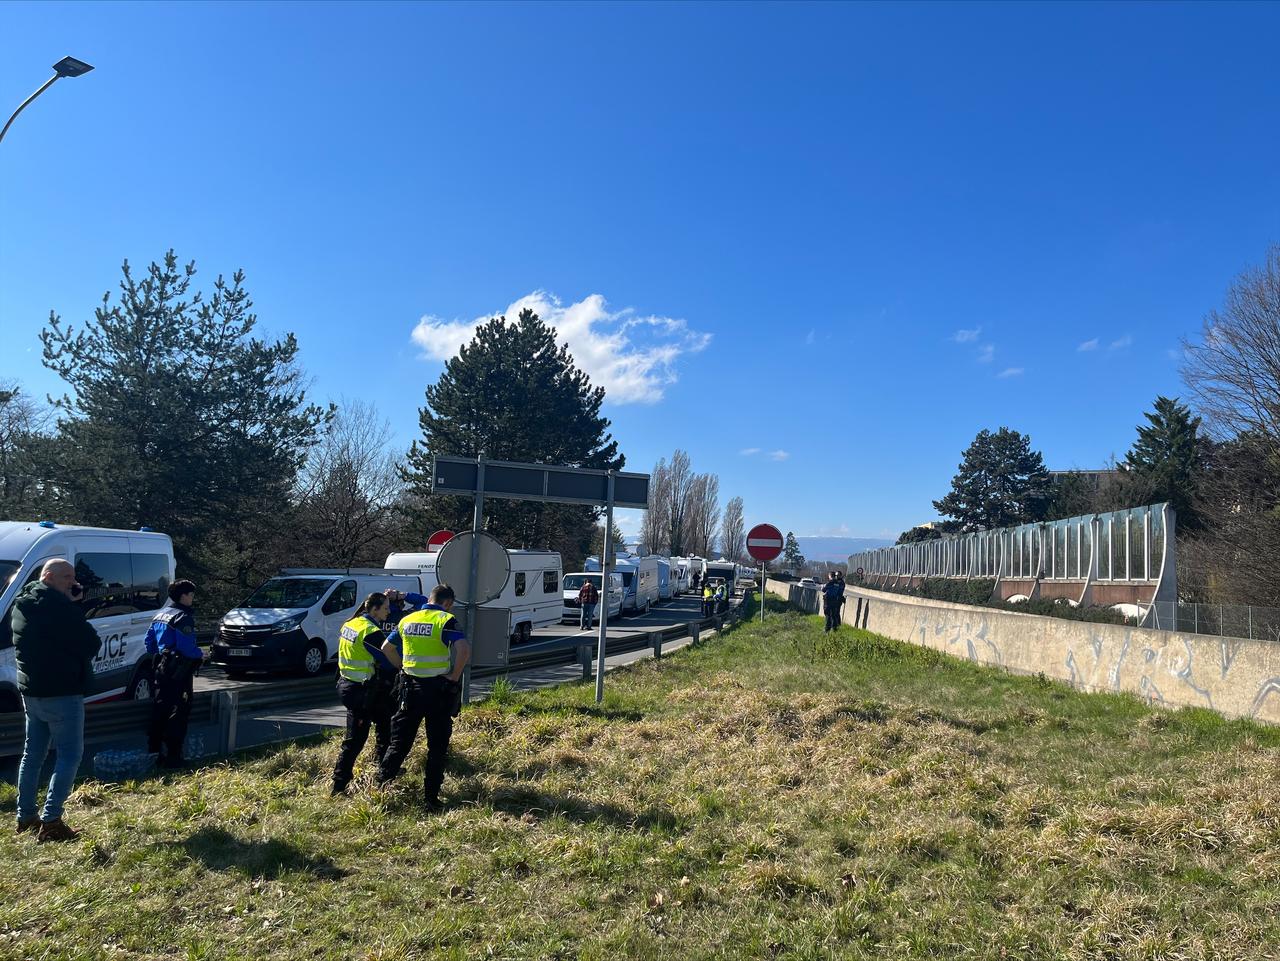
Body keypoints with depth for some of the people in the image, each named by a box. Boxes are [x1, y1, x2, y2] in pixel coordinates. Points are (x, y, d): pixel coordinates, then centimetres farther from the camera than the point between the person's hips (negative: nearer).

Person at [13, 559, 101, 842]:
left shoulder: (23, 604, 9)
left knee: (33, 754, 17)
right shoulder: (59, 606, -19)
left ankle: (26, 818, 24)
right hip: (61, 693, -9)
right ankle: (50, 822, -6)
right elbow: (92, 645, -16)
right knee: (69, 755, -3)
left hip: (31, 691, 9)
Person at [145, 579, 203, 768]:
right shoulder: (183, 617, -15)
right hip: (179, 672, -9)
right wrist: (200, 654, -5)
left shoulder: (160, 615, 14)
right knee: (179, 713, -4)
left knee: (159, 710, 17)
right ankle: (173, 756, -3)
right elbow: (187, 647, -22)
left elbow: (149, 642, 17)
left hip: (160, 669, 9)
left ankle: (153, 752, 25)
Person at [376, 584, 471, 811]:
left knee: (400, 740, 16)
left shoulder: (407, 620, 8)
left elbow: (386, 648, 17)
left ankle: (379, 785, 19)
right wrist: (455, 676, -14)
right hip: (438, 688, -4)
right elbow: (464, 649, -25)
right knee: (437, 746, 6)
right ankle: (430, 797, 8)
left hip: (410, 687, 5)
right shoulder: (446, 620, -10)